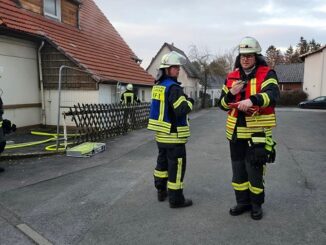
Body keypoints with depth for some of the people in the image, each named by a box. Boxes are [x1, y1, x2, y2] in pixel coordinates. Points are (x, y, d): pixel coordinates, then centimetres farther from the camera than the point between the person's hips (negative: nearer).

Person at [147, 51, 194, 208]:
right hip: (173, 134, -9)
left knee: (162, 161, 19)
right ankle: (176, 199, 9)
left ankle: (161, 191, 32)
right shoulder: (173, 87, -19)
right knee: (176, 166, 0)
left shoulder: (157, 85, 9)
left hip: (161, 133, 9)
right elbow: (182, 110, -24)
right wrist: (190, 102, -5)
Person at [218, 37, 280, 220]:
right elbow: (223, 104, 9)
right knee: (238, 170, 15)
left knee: (255, 170, 5)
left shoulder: (266, 74, -5)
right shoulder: (231, 77, 8)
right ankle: (242, 202, 32)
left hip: (257, 132, -5)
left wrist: (252, 100, -43)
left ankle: (256, 204, 27)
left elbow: (273, 95, -25)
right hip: (236, 132, 5)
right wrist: (231, 93, -11)